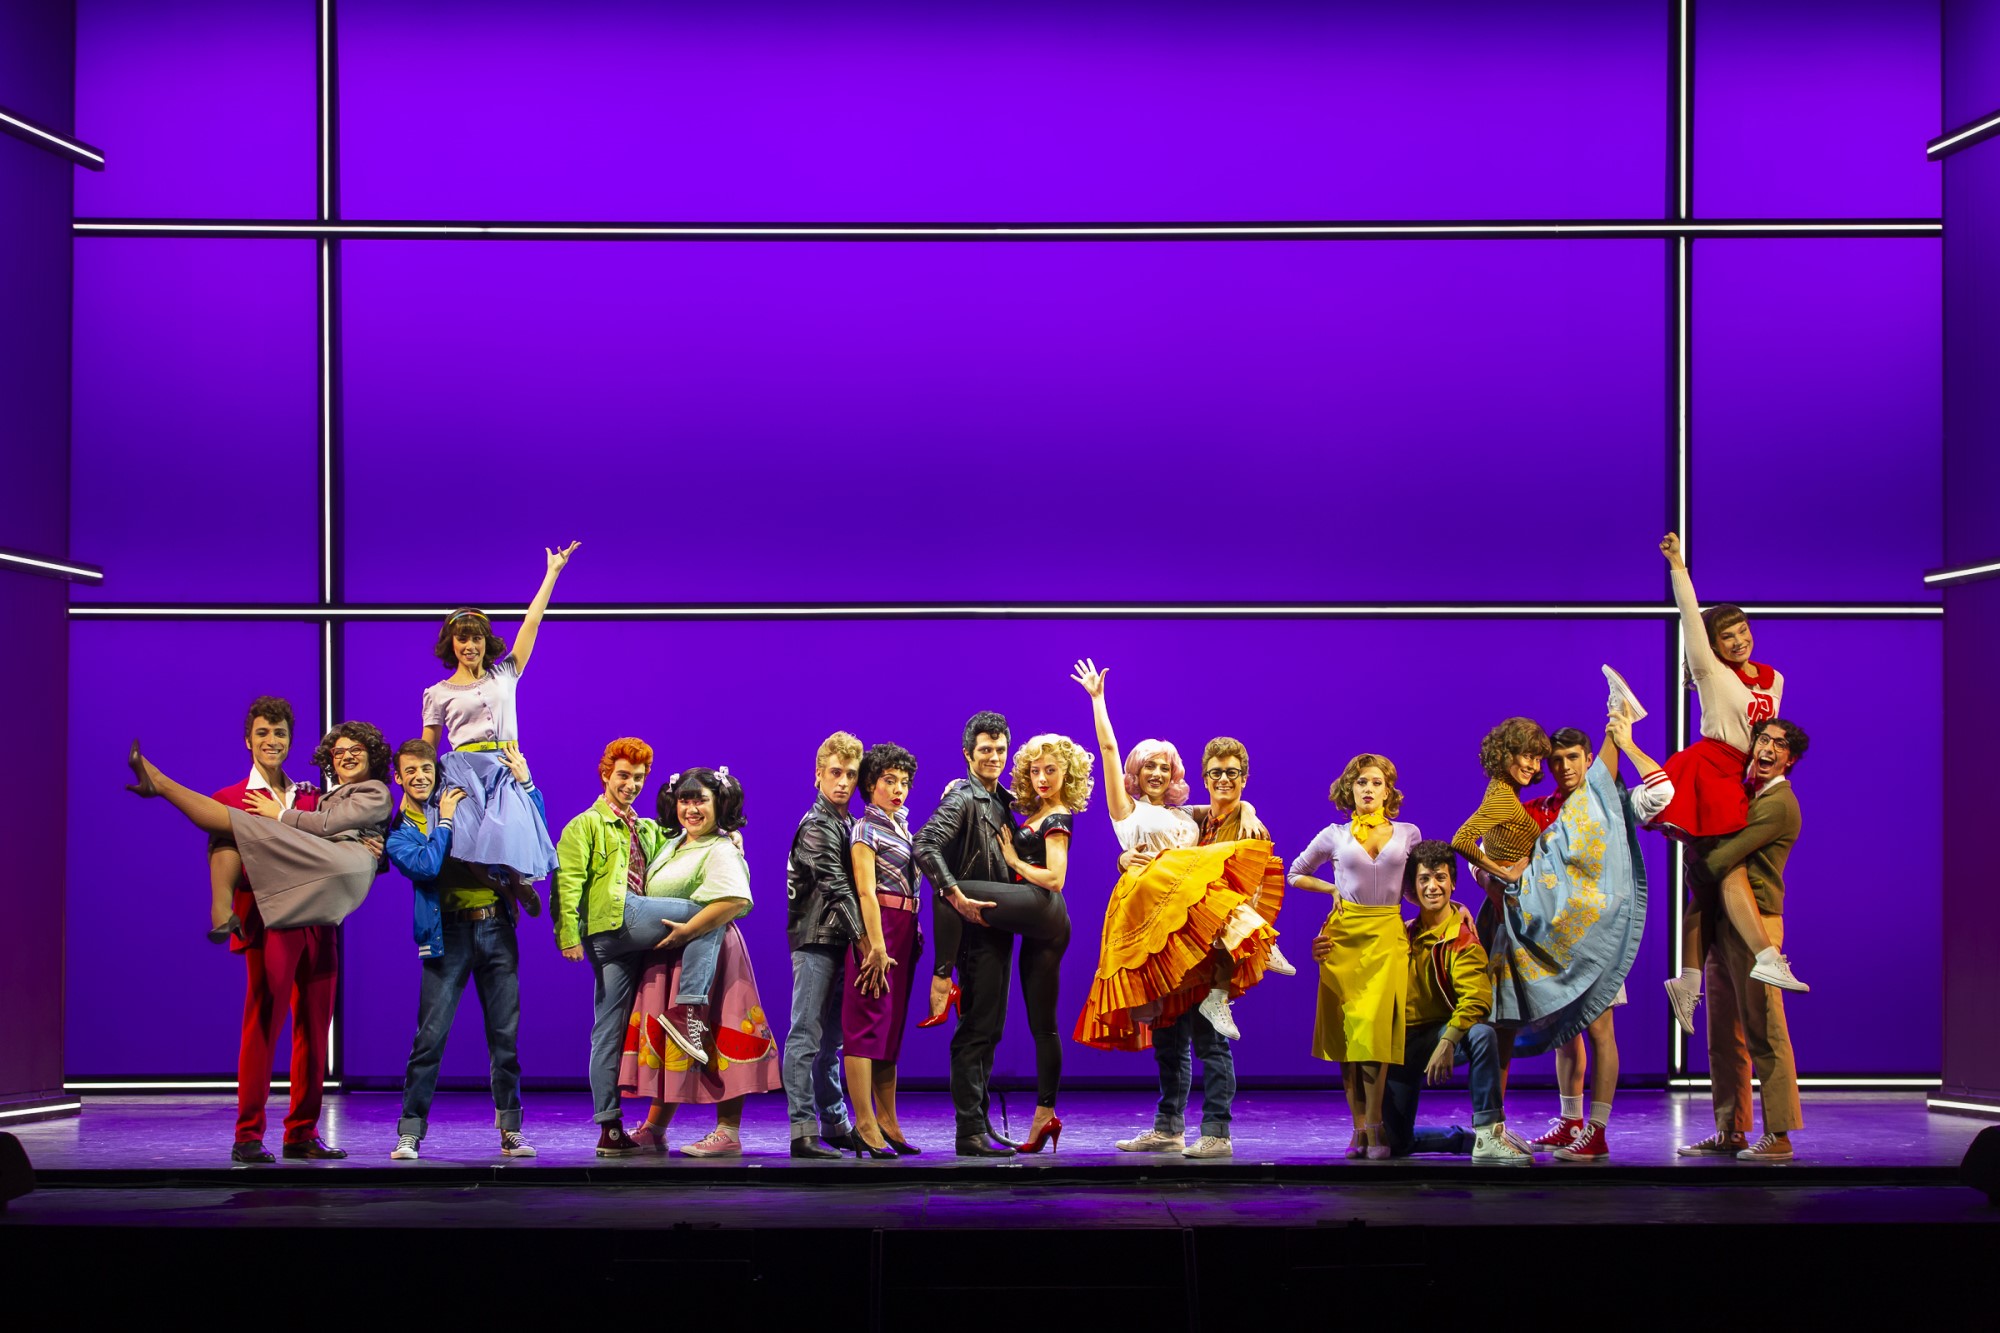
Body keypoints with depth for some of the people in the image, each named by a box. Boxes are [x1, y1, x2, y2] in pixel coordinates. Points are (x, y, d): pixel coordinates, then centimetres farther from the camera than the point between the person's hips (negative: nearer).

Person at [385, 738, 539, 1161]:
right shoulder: (399, 830, 7)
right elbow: (424, 865, -13)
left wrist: (525, 783, 5)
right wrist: (446, 821, -6)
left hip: (496, 927, 2)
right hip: (447, 933, -2)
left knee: (506, 1034, 2)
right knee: (430, 1035, -8)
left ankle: (510, 1130, 8)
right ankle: (410, 1132, -2)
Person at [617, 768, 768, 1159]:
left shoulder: (720, 850, -11)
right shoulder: (672, 845, 17)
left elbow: (737, 900, -27)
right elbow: (652, 899, 31)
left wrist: (687, 930, -23)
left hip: (705, 955, -9)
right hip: (670, 957, 9)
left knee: (714, 1038, -7)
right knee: (666, 1037, 11)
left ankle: (728, 1133, -4)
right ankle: (654, 1130, 17)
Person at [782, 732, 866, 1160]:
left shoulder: (846, 823, 18)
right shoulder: (817, 826, -10)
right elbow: (836, 888, -20)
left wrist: (859, 940, 13)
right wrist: (863, 937, -27)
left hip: (838, 941, 9)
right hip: (816, 940, -9)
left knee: (831, 1039, 14)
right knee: (806, 1036, -8)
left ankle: (835, 1124, 20)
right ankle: (803, 1131, -10)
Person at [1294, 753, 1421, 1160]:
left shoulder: (1408, 834, 9)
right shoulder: (1334, 836, 8)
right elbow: (1294, 874, 20)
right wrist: (1334, 889, 7)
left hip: (1387, 936, -1)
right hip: (1345, 936, 1)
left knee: (1373, 1031, -11)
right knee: (1347, 1033, -2)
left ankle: (1374, 1128, -8)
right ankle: (1359, 1127, 3)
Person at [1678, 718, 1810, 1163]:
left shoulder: (1778, 804, -11)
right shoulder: (1745, 793, 20)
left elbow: (1722, 858, -16)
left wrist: (1696, 883, 0)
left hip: (1753, 923, -10)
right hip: (1723, 923, 10)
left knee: (1763, 1032, -9)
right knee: (1724, 1034, 10)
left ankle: (1778, 1135, -7)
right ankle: (1730, 1131, 15)